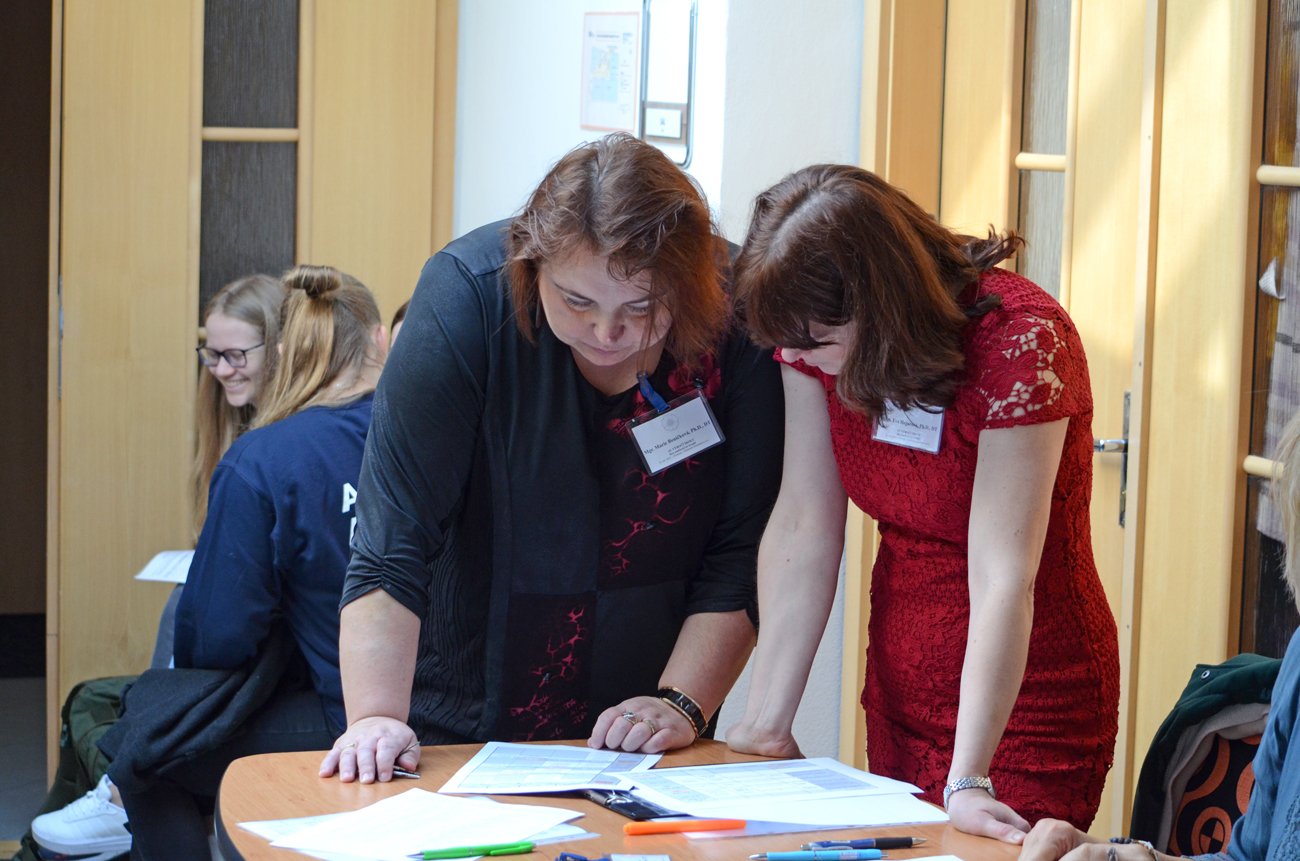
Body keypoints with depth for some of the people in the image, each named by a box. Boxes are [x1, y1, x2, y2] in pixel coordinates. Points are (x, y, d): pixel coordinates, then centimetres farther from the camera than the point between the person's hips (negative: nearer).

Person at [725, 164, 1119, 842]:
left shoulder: (1020, 339, -25)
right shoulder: (816, 329, -8)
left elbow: (1002, 576, -30)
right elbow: (802, 530, -8)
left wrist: (967, 782, -34)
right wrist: (765, 724, -11)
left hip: (1023, 705, -5)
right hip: (899, 699, 6)